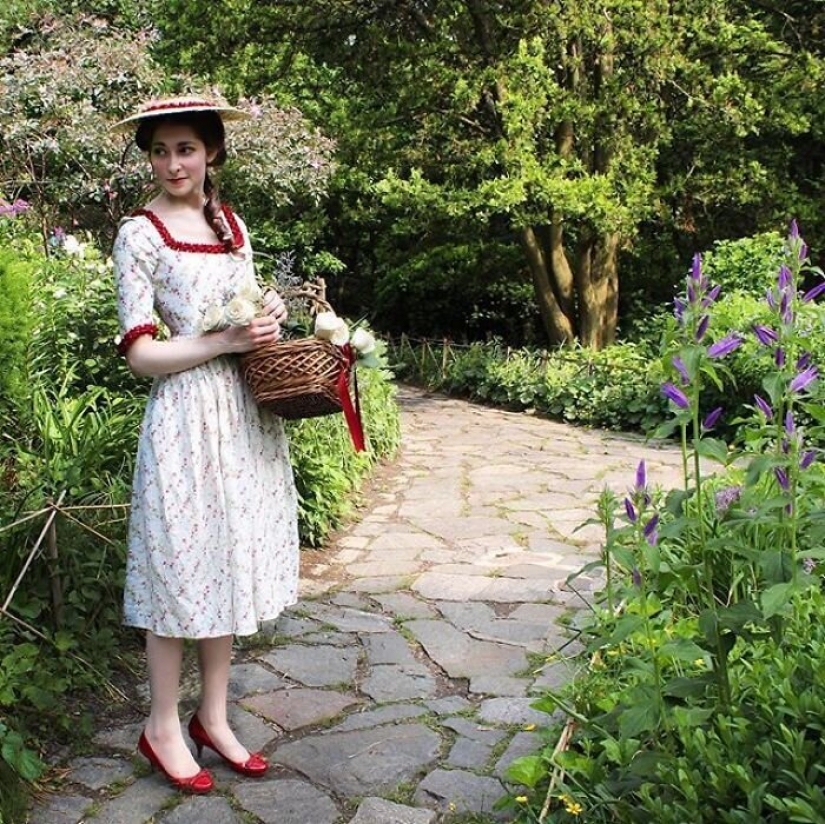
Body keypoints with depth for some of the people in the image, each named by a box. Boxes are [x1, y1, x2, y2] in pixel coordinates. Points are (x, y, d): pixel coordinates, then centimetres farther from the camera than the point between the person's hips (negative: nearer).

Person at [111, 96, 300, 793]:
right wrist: (226, 341, -17)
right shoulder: (140, 234, -6)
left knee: (231, 565, 12)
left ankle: (213, 717, 26)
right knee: (182, 571, 2)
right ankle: (163, 728, 20)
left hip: (246, 416, 6)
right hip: (186, 419, -6)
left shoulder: (233, 225, 12)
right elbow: (141, 353, -11)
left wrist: (270, 319, 0)